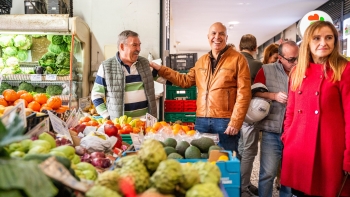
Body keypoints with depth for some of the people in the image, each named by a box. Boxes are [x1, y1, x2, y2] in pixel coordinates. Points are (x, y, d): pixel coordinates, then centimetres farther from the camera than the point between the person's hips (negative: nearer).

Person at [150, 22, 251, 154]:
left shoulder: (237, 58, -4)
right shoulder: (201, 61, 15)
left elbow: (243, 93, -9)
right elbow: (186, 81, 19)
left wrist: (235, 122, -14)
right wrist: (160, 69, 14)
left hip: (225, 121, -5)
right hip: (201, 120, 5)